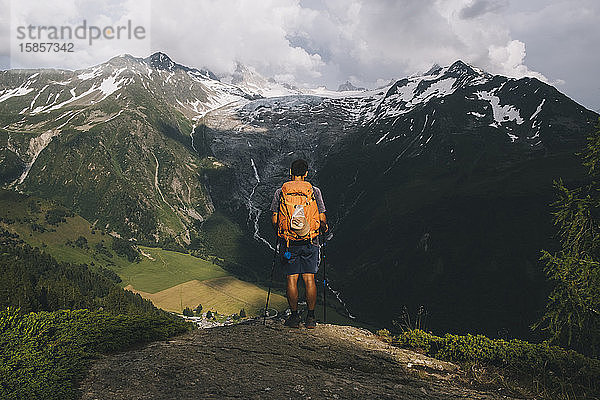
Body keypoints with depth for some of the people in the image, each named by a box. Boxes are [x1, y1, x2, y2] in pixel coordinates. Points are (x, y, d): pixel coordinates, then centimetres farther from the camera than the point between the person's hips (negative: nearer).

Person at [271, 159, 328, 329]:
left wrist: (279, 233, 19)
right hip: (310, 242, 0)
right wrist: (323, 228, 20)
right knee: (309, 279, 5)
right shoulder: (314, 191, 0)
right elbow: (322, 219, -1)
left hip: (288, 242, 0)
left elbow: (274, 219, 0)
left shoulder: (280, 192, 1)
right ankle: (310, 318, 11)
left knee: (292, 279, 6)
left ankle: (294, 316, 12)